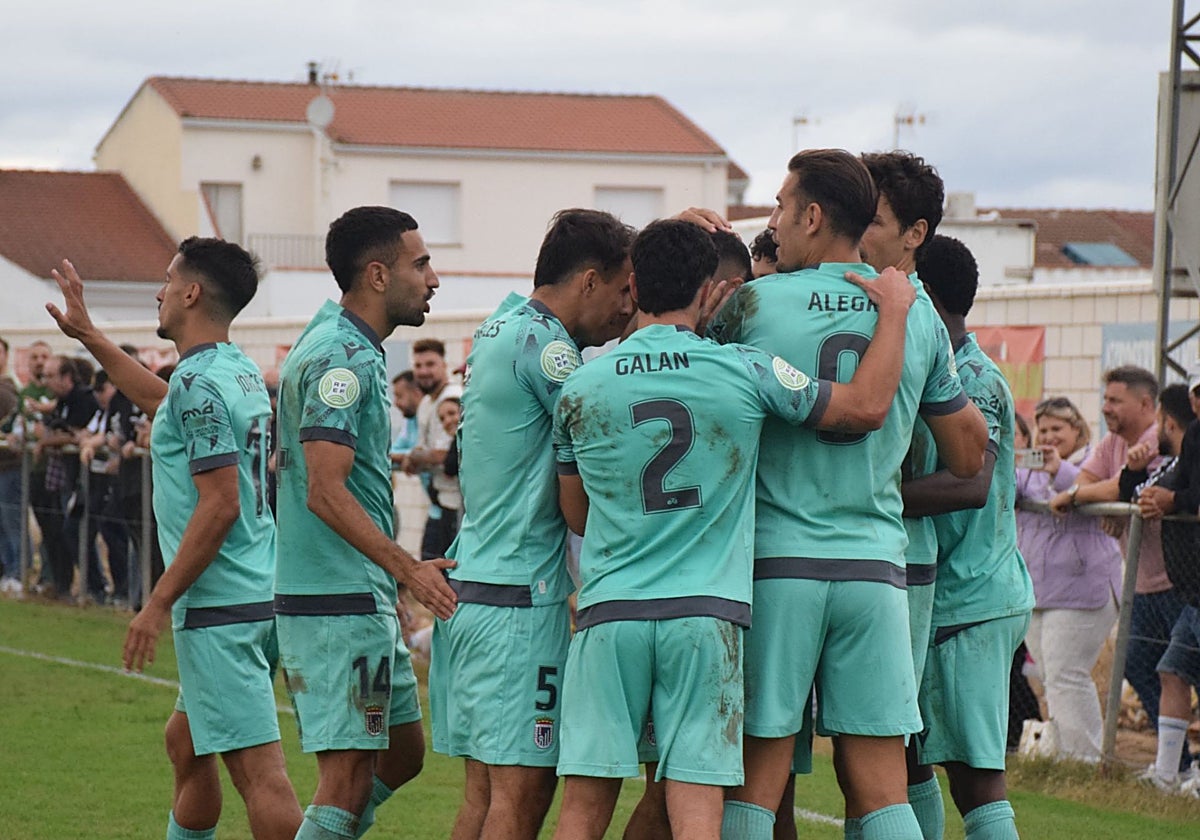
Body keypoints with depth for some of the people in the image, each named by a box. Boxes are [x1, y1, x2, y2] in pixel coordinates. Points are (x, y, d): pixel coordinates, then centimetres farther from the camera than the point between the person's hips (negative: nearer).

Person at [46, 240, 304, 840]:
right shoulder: (239, 372, 14)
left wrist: (159, 604, -17)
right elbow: (160, 398, 37)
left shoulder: (200, 384, -15)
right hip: (257, 597, 10)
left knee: (258, 770, -12)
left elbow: (220, 505, -21)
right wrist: (87, 335, 43)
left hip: (220, 607, -10)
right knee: (184, 745, 23)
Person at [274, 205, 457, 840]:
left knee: (403, 753, 15)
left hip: (363, 599, 10)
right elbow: (326, 492, -23)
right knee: (348, 782, -10)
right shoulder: (344, 359, -16)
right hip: (339, 602, -10)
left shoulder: (340, 341, 15)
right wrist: (409, 570, -25)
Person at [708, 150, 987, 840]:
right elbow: (969, 458, 12)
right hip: (876, 564, 3)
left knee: (756, 784, 1)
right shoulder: (918, 315, 6)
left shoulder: (752, 303, -5)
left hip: (775, 562, -3)